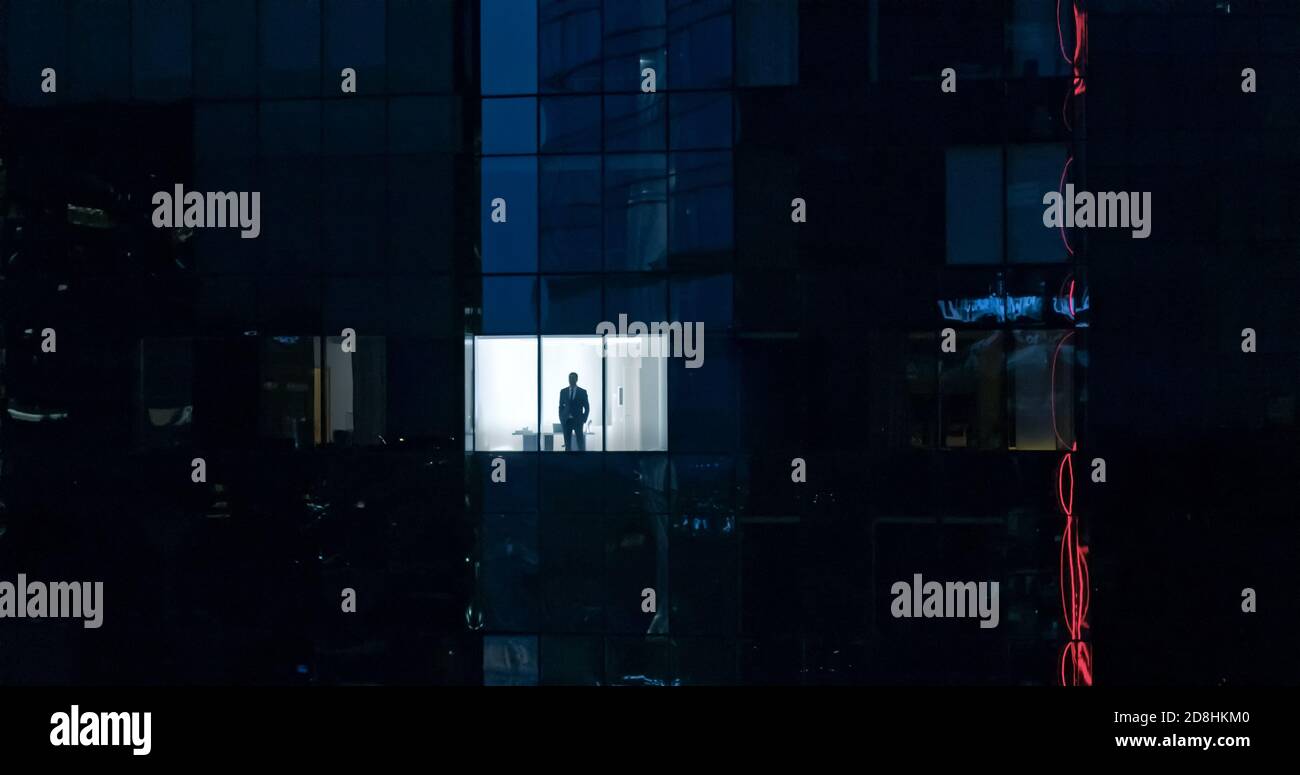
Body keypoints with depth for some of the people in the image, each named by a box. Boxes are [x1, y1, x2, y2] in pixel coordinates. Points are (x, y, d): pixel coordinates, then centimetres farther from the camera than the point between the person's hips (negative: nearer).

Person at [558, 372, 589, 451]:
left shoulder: (582, 392, 2)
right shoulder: (563, 391, 8)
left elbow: (587, 407, 3)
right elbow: (561, 406, 11)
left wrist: (584, 420, -6)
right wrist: (561, 419, 1)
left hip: (577, 421, -2)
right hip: (566, 421, 2)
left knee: (580, 443, -8)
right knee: (567, 444, 1)